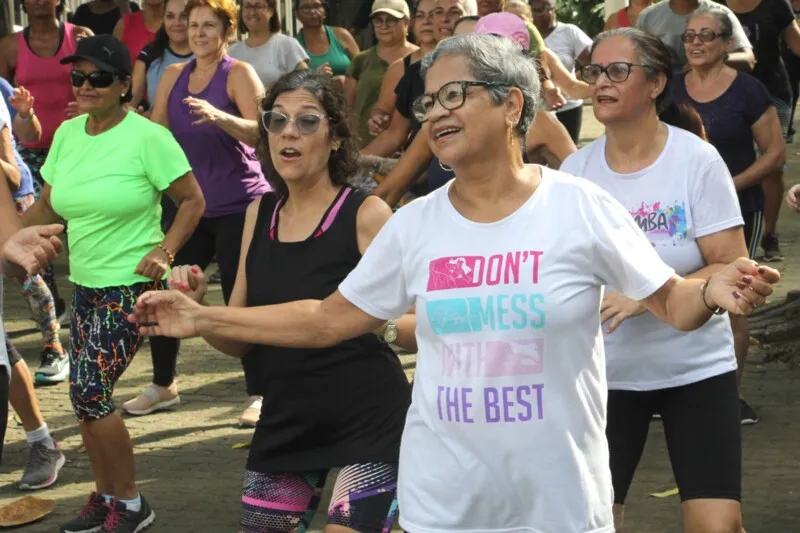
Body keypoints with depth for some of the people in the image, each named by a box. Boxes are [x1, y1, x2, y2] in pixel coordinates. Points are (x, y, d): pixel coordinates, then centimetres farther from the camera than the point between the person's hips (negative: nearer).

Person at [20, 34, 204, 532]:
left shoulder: (148, 137, -13)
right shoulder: (67, 133, 5)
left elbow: (193, 200, -7)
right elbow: (47, 206, 14)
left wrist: (165, 250, -18)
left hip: (132, 285, -7)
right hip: (86, 284, 7)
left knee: (90, 391, -10)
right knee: (87, 396, 9)